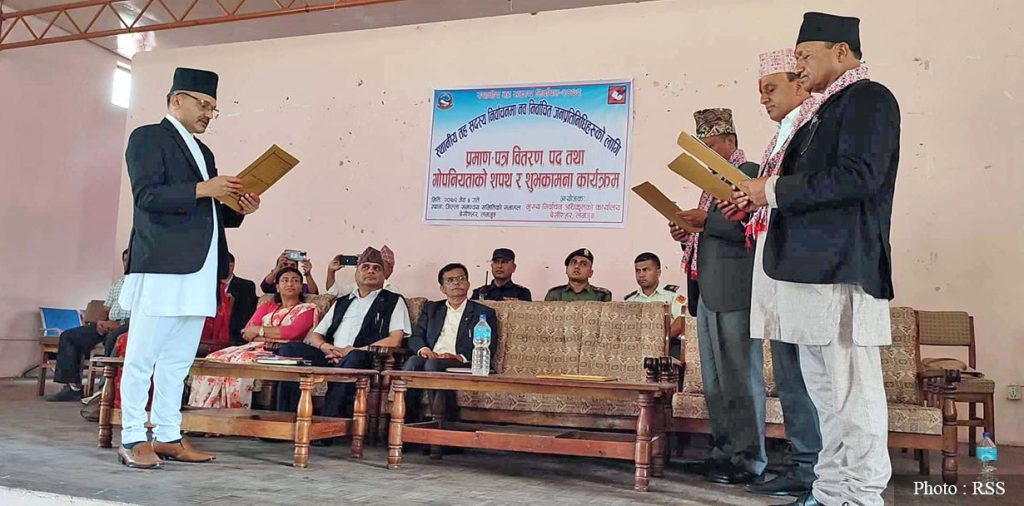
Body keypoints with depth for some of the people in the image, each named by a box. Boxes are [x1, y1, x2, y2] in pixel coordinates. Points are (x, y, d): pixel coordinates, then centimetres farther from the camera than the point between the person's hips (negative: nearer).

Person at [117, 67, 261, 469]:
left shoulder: (203, 151, 24)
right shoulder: (148, 138, 0)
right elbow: (146, 195, -12)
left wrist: (237, 209, 7)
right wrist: (202, 189, -16)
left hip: (198, 271, 8)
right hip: (162, 266, -8)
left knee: (178, 360, 10)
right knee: (142, 356, -3)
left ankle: (168, 437, 16)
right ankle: (132, 439, 3)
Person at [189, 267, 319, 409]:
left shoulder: (308, 309, 12)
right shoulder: (267, 306, 27)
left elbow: (293, 332, -7)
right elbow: (247, 332, 11)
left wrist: (259, 330, -1)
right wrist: (276, 335, -6)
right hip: (254, 348, 5)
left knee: (243, 361, -34)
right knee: (214, 360, -20)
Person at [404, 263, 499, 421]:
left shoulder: (484, 313, 17)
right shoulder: (431, 308, 29)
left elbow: (489, 349, 5)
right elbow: (415, 337, 19)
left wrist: (461, 357, -13)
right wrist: (423, 349, -7)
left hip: (462, 365, -3)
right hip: (430, 358, 3)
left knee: (433, 364, -35)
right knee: (412, 362, -32)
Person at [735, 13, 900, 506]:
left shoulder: (868, 98, -5)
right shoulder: (826, 111, 23)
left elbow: (858, 176, -19)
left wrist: (773, 190, -13)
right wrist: (762, 197, 12)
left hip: (842, 271, -10)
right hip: (810, 268, 10)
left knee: (851, 393, -5)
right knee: (825, 391, 14)